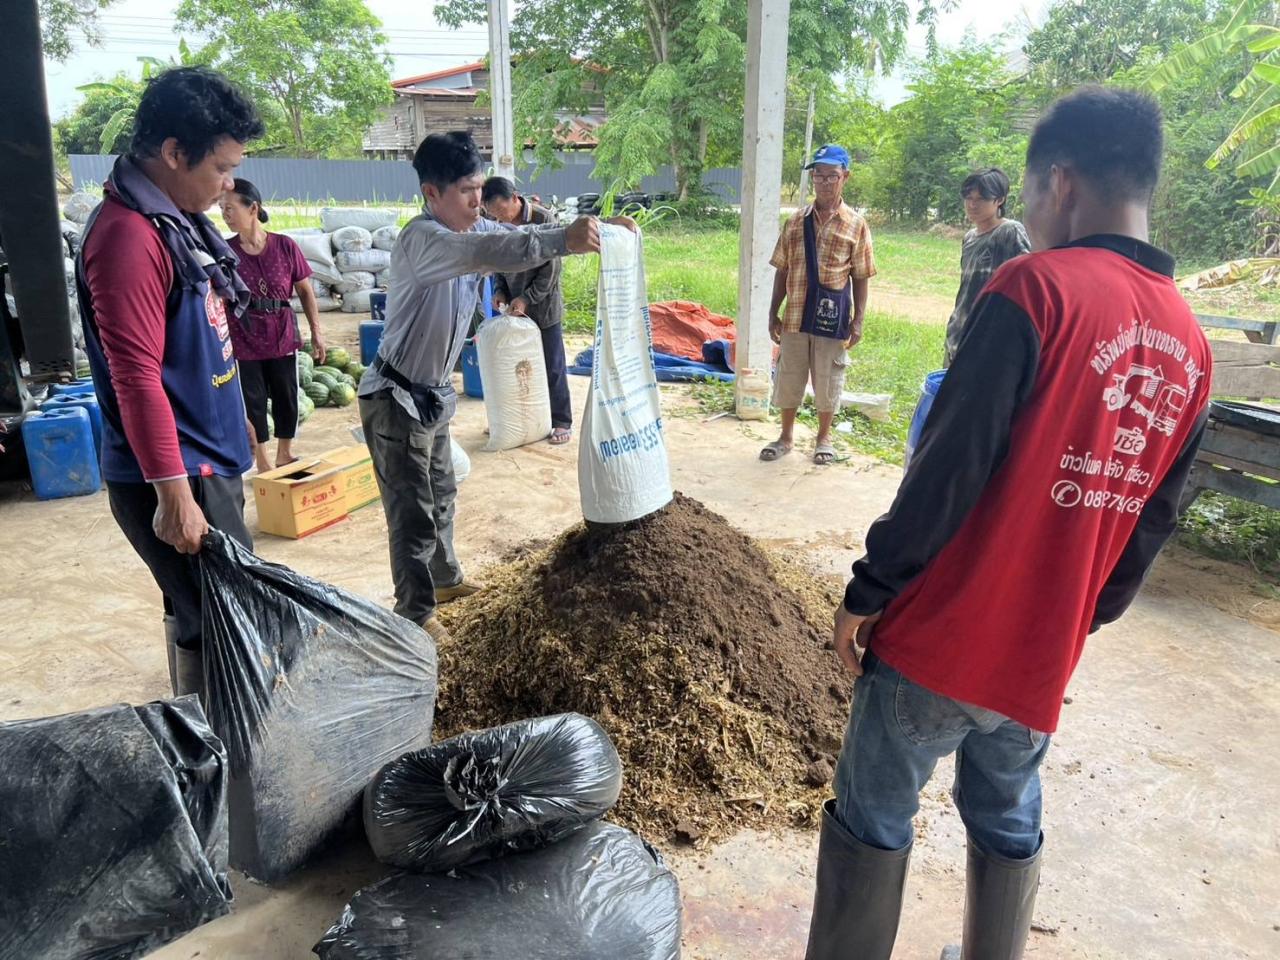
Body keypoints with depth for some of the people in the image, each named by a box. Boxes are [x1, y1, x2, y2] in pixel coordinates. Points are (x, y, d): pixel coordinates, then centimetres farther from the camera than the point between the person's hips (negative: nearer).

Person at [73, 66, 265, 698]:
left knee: (197, 612, 19)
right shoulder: (128, 236, -19)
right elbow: (136, 377, -23)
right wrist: (174, 496, -22)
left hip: (208, 460, 10)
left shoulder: (178, 219, 11)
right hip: (174, 476, -10)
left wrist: (233, 428, 23)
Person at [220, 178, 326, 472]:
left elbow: (305, 290, 1)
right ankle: (263, 462, 23)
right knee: (252, 402, 8)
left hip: (283, 337, 1)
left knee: (287, 398, 12)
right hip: (244, 341, 0)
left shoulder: (285, 246, -7)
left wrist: (316, 332, 1)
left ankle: (285, 454, 32)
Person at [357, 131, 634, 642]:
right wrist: (564, 240, -53)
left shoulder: (472, 228, 2)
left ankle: (445, 578, 42)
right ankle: (415, 614, 15)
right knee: (412, 509, 0)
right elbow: (488, 254, -44)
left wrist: (596, 227, -15)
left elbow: (516, 237, 0)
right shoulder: (421, 239, -26)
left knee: (441, 492, 23)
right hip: (396, 398, -9)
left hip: (432, 393, 9)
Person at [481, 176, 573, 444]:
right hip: (513, 306, 5)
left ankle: (562, 421, 11)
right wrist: (500, 290, -4)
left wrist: (527, 298, -17)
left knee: (552, 367, 2)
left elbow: (551, 269, -15)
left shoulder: (544, 219, -17)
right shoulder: (498, 224, -1)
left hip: (543, 306, -5)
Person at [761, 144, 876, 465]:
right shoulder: (796, 222, 4)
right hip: (795, 316, 2)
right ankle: (785, 437, 26)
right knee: (789, 378, 10)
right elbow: (782, 271, 7)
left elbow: (860, 278, 0)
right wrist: (773, 313, 4)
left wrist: (858, 320, -5)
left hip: (833, 317, -2)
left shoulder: (856, 225, -2)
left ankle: (824, 438, 26)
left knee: (828, 381, 8)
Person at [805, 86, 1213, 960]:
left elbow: (949, 464, -19)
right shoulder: (1190, 345, 7)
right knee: (1009, 825, 23)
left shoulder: (1038, 285, -15)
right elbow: (1154, 522, 11)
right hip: (1043, 653, 7)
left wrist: (870, 589, -9)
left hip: (944, 633, -6)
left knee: (873, 820, 10)